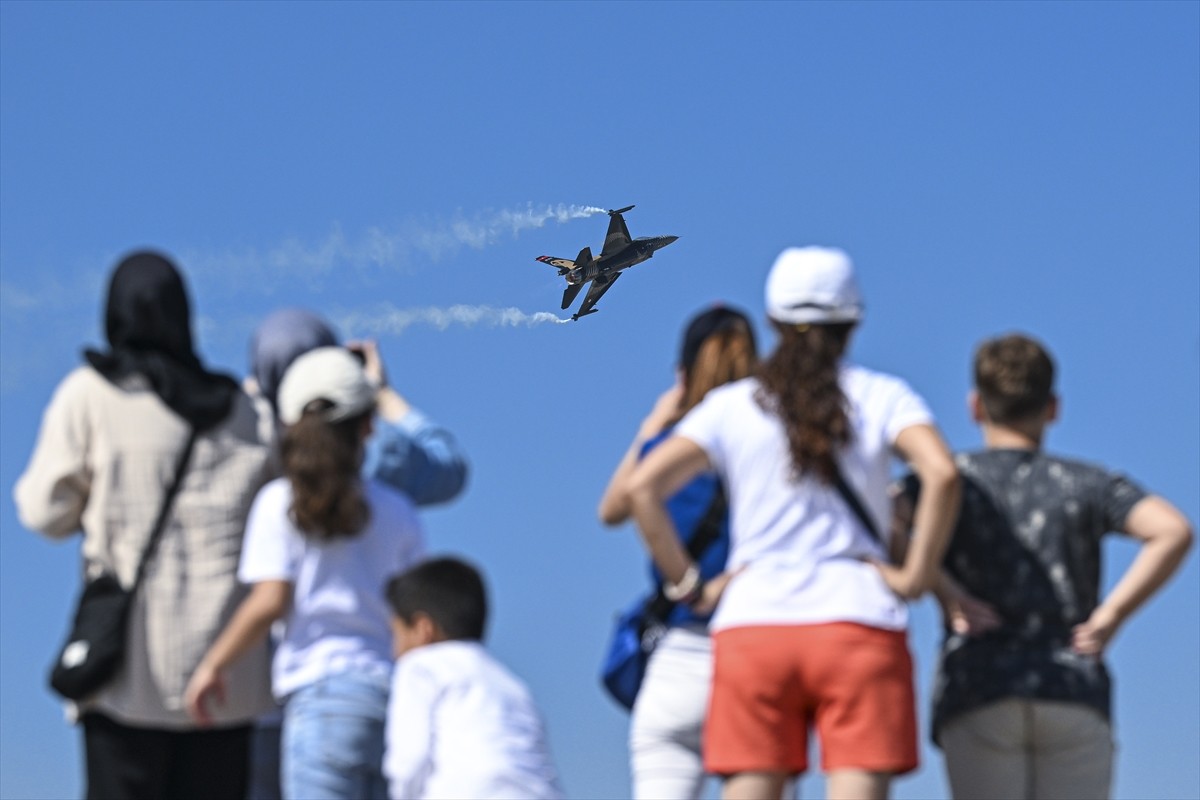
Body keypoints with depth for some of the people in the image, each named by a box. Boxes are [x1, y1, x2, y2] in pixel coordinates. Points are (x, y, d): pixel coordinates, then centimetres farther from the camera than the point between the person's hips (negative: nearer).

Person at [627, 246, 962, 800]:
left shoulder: (731, 406, 9)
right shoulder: (882, 397, 6)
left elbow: (642, 487, -3)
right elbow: (942, 474, -13)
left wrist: (687, 585, 3)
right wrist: (916, 576, -5)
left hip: (751, 628, 2)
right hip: (857, 625, -1)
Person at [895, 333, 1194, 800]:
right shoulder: (1086, 483, 12)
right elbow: (1173, 531, -6)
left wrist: (946, 593, -4)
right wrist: (1110, 616, -3)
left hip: (977, 705, 0)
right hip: (1075, 696, 0)